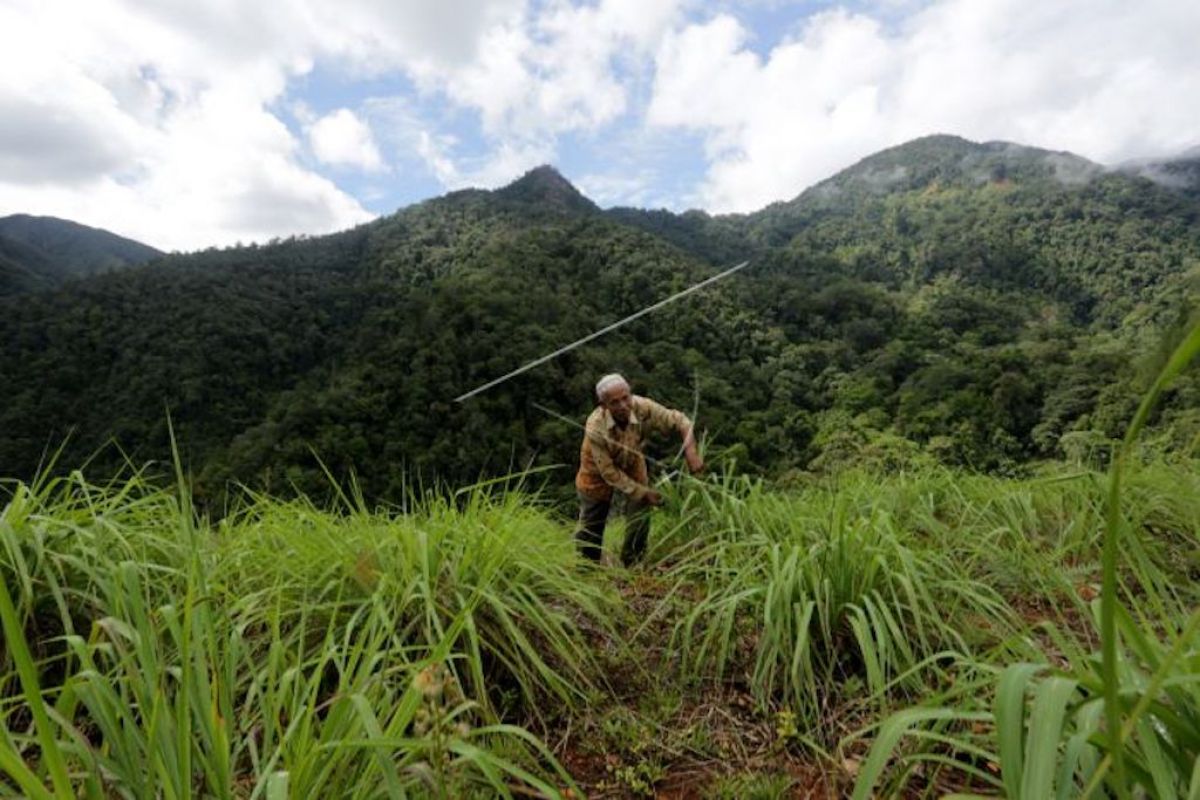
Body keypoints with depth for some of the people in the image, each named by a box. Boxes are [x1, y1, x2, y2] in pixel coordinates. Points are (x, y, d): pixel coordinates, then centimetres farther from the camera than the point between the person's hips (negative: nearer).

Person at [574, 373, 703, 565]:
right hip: (599, 468, -2)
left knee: (640, 515, -1)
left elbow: (679, 420, -21)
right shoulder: (595, 428, -39)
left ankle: (632, 565, 22)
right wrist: (643, 492, -27)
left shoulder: (643, 408, -35)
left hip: (632, 463, 3)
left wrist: (691, 452, -36)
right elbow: (609, 472, -28)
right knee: (592, 521, 7)